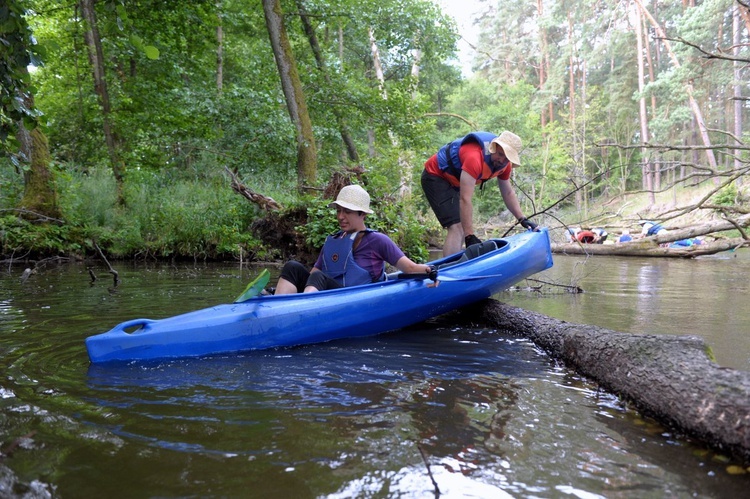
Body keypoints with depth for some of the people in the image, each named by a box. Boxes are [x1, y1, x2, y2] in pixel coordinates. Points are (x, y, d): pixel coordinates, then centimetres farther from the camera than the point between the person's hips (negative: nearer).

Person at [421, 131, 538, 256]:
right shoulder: (475, 157, -36)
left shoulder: (505, 164, -8)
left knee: (462, 227, 16)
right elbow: (465, 200, -38)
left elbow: (508, 193, 7)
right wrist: (470, 236, -37)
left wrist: (522, 219, -1)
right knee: (457, 227, -20)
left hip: (453, 181, 10)